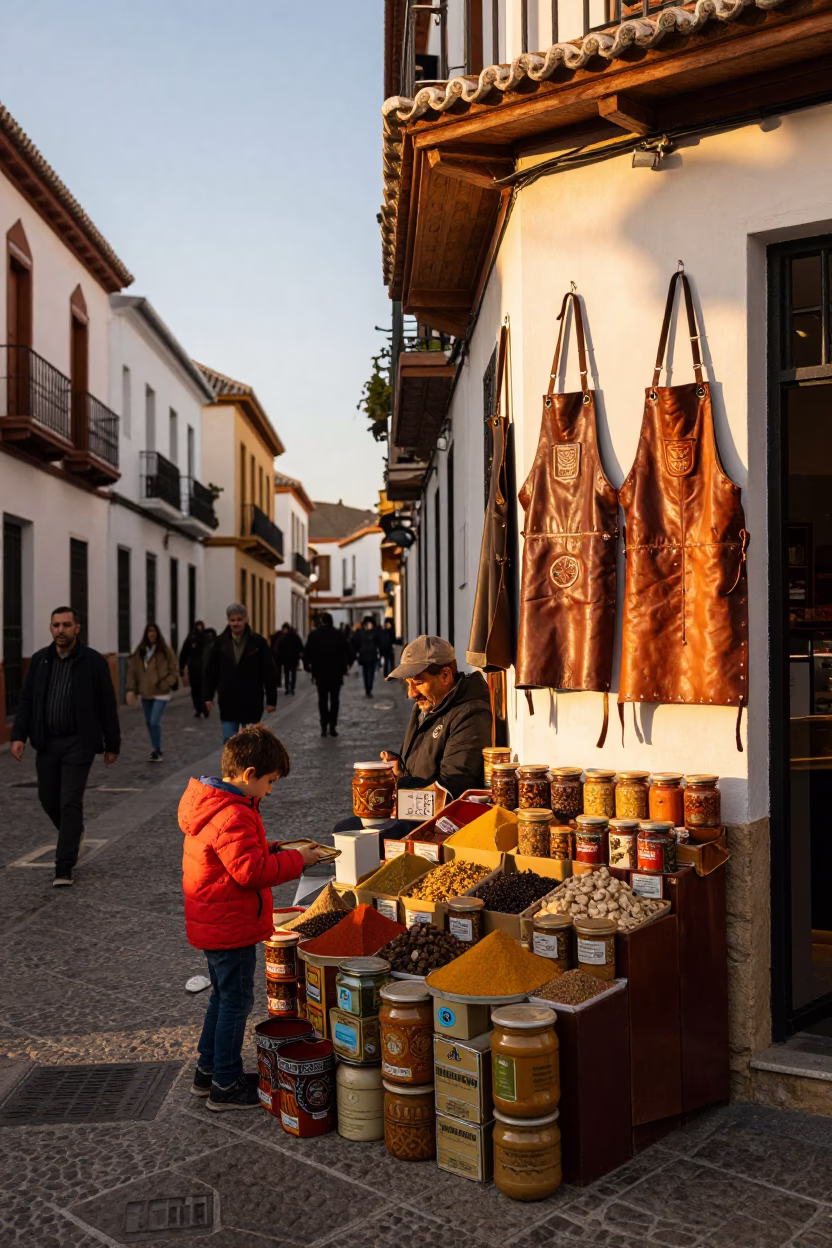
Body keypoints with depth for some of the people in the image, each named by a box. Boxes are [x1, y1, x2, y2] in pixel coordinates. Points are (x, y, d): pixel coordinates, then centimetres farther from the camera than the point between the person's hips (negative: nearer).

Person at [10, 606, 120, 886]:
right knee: (48, 798, 13)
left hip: (78, 743, -4)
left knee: (70, 803, -6)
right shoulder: (39, 660, 5)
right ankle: (73, 834, 43)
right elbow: (26, 700, 7)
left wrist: (112, 744, -1)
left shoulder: (93, 661, -7)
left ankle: (64, 868, 0)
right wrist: (19, 735, -4)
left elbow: (107, 706, -3)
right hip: (46, 742, 4)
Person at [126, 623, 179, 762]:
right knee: (149, 723, 13)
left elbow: (173, 670, -2)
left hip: (161, 693, -5)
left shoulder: (165, 651, -7)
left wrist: (167, 684, -17)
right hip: (145, 693, 5)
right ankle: (156, 749, 29)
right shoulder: (139, 652, 2)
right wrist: (131, 689, -6)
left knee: (155, 722, -12)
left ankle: (156, 750, 3)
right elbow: (132, 671, 2)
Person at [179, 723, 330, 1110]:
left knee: (223, 996, 23)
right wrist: (296, 860, -18)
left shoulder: (209, 803, 6)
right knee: (236, 1001, 3)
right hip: (231, 928, -11)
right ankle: (226, 1086, 16)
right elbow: (251, 872, -27)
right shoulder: (233, 817, -27)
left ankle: (207, 1071, 35)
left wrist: (267, 847, 4)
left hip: (213, 925, 11)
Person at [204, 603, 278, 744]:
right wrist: (208, 696, 0)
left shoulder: (258, 642, -7)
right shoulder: (220, 642, 0)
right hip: (228, 702, 2)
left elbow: (269, 672, -5)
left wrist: (271, 699, -7)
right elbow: (211, 671, 4)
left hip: (251, 702, -1)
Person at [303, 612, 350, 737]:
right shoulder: (339, 634, -3)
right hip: (336, 672, 0)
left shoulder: (314, 634, -2)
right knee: (334, 699, 7)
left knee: (322, 699, 9)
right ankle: (332, 725, 0)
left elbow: (307, 652, -3)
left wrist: (307, 665, 8)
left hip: (320, 672, 1)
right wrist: (344, 667, 4)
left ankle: (324, 726, 3)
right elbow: (346, 652, -4)